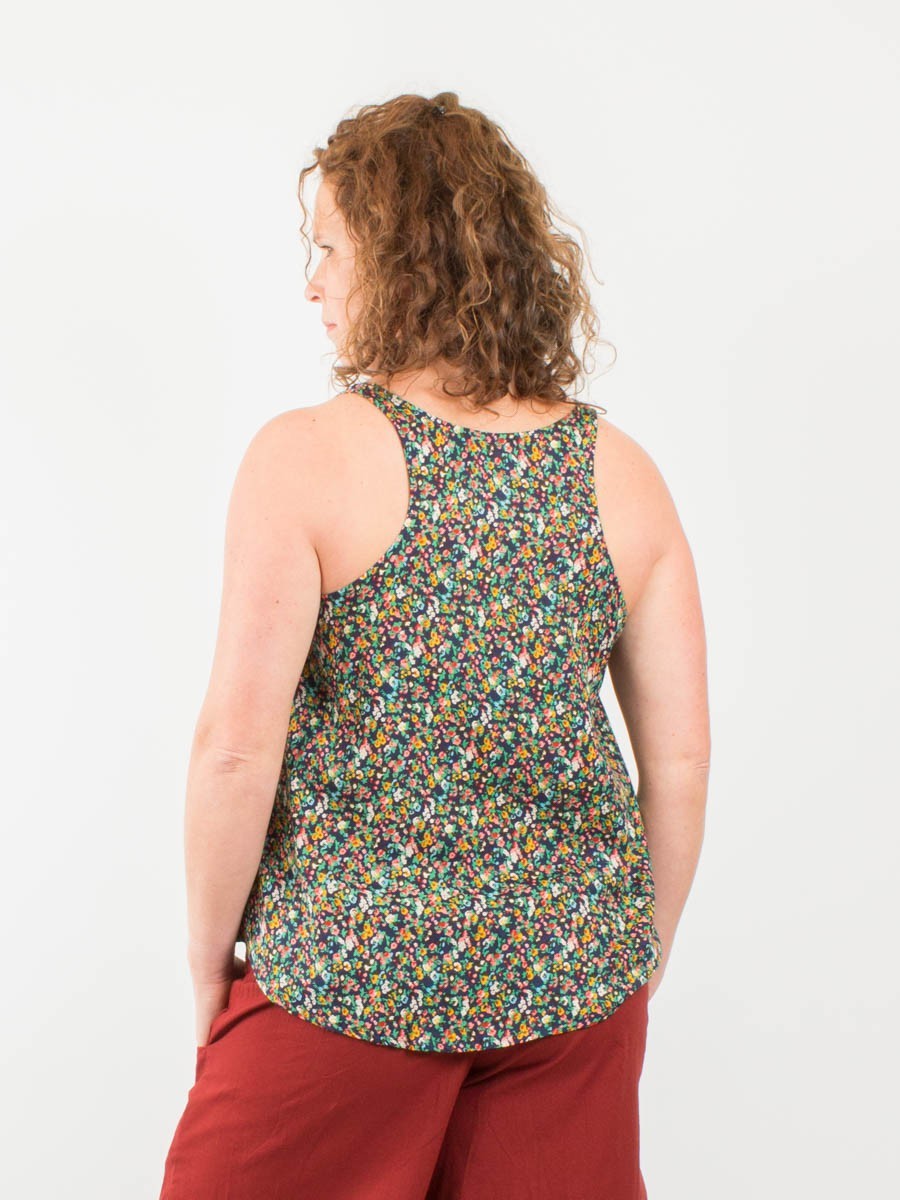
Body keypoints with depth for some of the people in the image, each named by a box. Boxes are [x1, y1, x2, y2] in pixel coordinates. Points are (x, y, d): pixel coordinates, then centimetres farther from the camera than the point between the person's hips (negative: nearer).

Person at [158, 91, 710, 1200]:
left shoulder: (305, 458, -14)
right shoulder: (621, 472, -1)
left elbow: (238, 747, -17)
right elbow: (681, 756, 1)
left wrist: (209, 959, -2)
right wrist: (638, 959, 14)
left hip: (350, 973, -3)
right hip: (576, 968, 4)